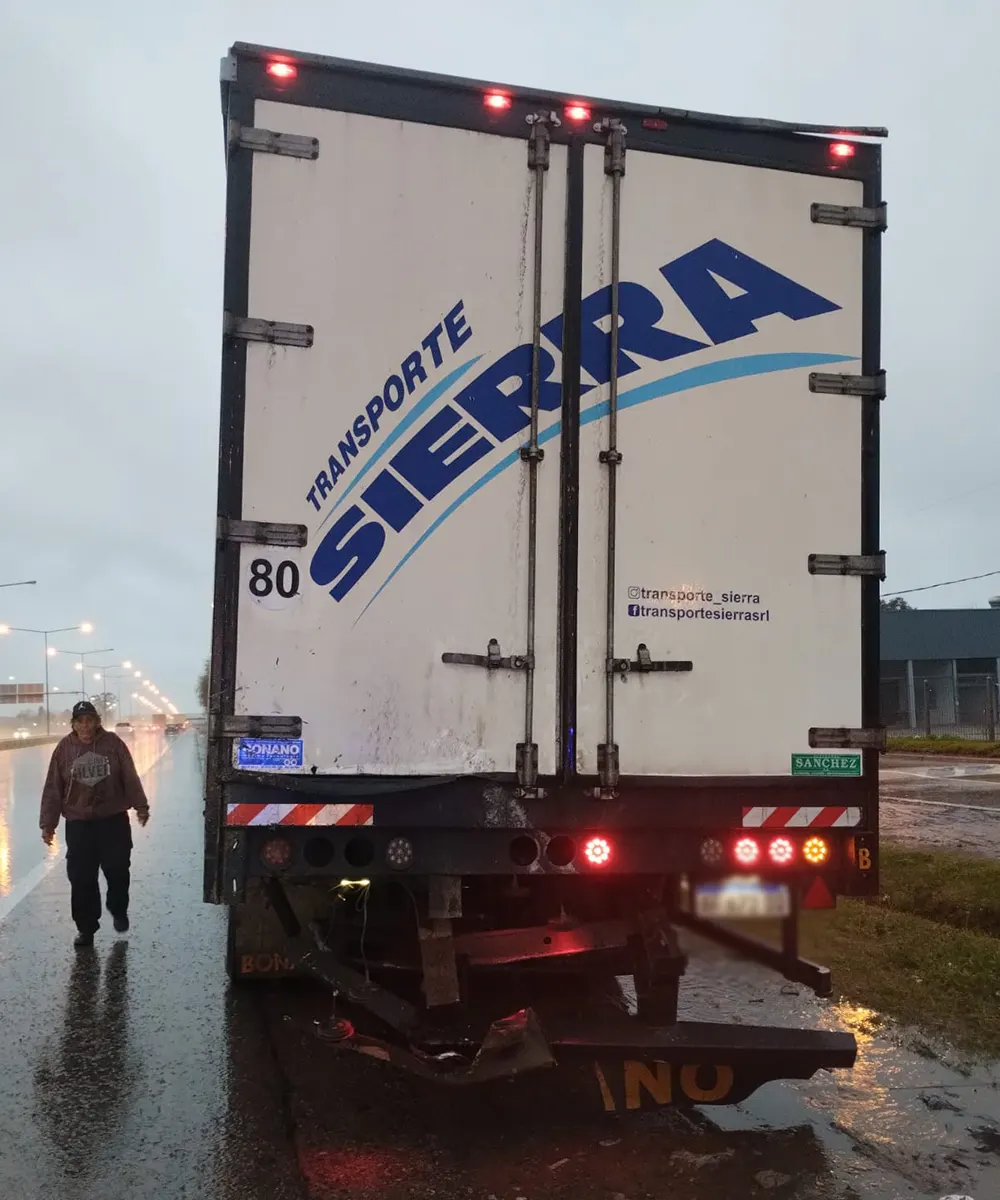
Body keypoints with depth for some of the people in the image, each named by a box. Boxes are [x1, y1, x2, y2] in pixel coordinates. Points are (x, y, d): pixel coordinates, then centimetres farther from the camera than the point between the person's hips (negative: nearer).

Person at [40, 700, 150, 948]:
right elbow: (53, 788, -1)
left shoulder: (113, 743, -5)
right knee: (81, 878, 2)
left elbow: (130, 778, -2)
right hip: (78, 823, 1)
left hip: (114, 819, 0)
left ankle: (119, 911, 33)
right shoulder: (65, 748, -3)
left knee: (117, 870, 6)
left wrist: (141, 806, -7)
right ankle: (86, 927, 16)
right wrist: (48, 823, -3)